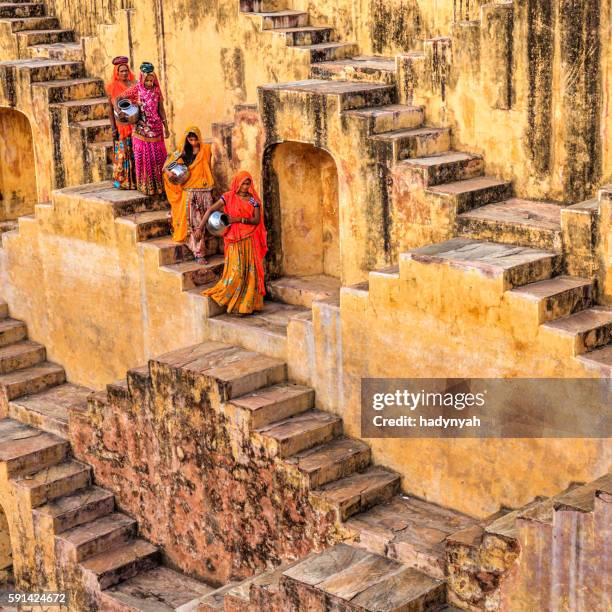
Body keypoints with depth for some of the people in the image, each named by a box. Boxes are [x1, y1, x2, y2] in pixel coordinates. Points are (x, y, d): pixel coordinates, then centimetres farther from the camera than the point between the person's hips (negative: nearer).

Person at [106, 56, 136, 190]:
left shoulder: (134, 85, 5)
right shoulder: (112, 88, -1)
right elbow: (110, 108, 0)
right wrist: (113, 127, -7)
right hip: (120, 126, -2)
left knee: (135, 152, 4)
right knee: (122, 153, 0)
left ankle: (135, 179, 11)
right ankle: (122, 181, 7)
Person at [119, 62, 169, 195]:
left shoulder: (156, 90, 4)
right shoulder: (136, 89, -5)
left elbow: (161, 109, 8)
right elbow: (118, 98, -2)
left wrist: (166, 128, 7)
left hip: (156, 128, 3)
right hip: (141, 128, -3)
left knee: (157, 156, 4)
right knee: (143, 157, 0)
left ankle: (158, 186, 14)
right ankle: (145, 186, 8)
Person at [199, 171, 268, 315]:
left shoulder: (253, 200, 4)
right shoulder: (228, 198, -1)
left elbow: (257, 220, -4)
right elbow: (210, 210, -4)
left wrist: (240, 219, -17)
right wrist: (200, 227, -13)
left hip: (250, 240, 2)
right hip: (235, 240, -2)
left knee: (250, 271, 2)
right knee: (236, 271, -7)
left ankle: (247, 304, 10)